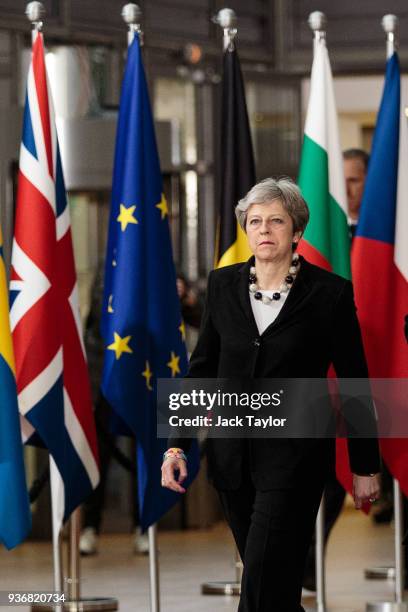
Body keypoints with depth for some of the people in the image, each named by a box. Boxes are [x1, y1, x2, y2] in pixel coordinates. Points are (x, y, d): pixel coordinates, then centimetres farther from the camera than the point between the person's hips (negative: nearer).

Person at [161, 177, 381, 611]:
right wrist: (177, 445, 1)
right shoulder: (223, 285, 4)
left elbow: (354, 382, -2)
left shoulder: (329, 293, -7)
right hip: (232, 454, 4)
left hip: (294, 456, -4)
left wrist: (365, 466, 1)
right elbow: (202, 369, 9)